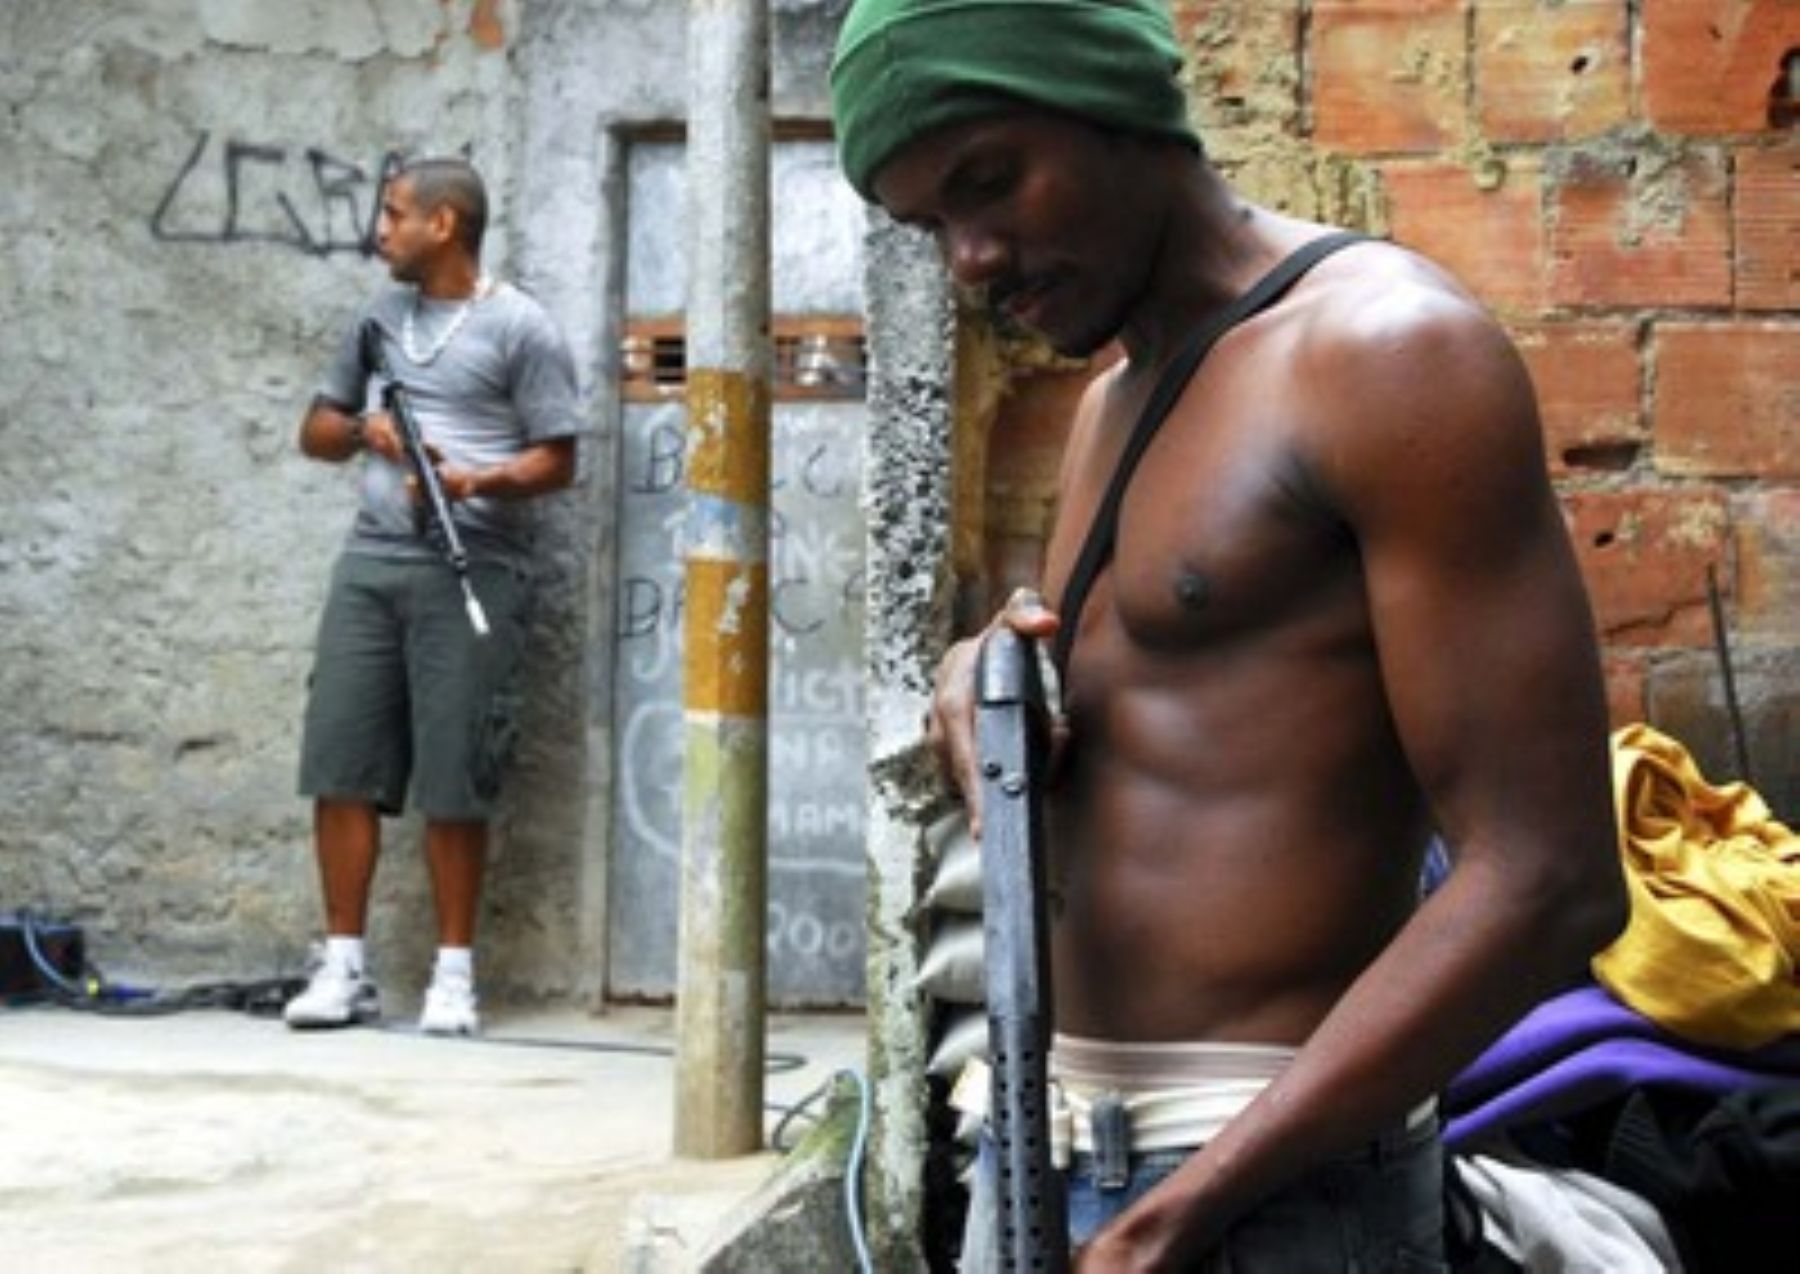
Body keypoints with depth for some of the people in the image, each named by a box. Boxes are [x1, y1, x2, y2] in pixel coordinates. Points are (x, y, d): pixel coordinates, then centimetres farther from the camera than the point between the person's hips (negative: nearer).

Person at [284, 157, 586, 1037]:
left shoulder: (519, 328, 0)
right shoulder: (378, 318, 18)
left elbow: (557, 459, -2)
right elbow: (316, 430, 22)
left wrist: (479, 481, -20)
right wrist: (365, 431, 0)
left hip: (471, 572, -5)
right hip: (370, 562, 5)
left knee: (453, 781, -3)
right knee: (339, 765, 1)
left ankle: (454, 972, 7)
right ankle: (344, 966, 9)